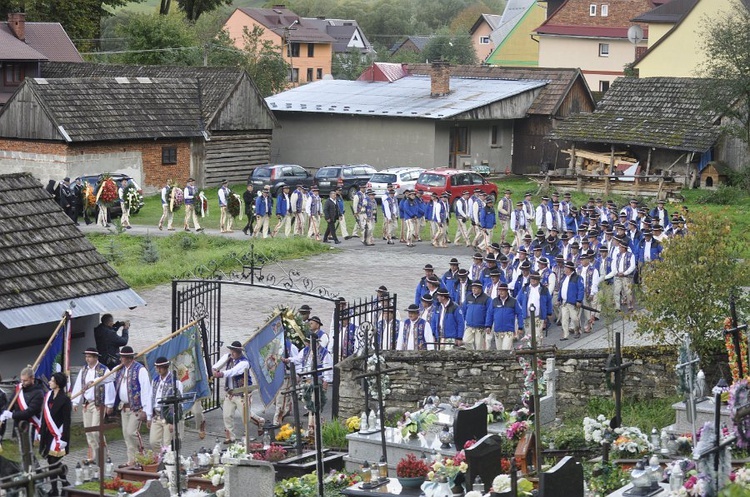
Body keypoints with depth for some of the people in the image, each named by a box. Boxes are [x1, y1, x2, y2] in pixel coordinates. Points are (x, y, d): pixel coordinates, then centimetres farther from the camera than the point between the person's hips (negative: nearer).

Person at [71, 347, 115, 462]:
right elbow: (78, 386, 12)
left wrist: (109, 404, -12)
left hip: (98, 404, -6)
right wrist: (75, 402, 6)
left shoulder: (104, 370, -8)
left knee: (96, 431, -12)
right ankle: (93, 456, 15)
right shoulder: (83, 370, 11)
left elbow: (109, 387, -9)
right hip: (86, 404, 6)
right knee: (88, 431, 7)